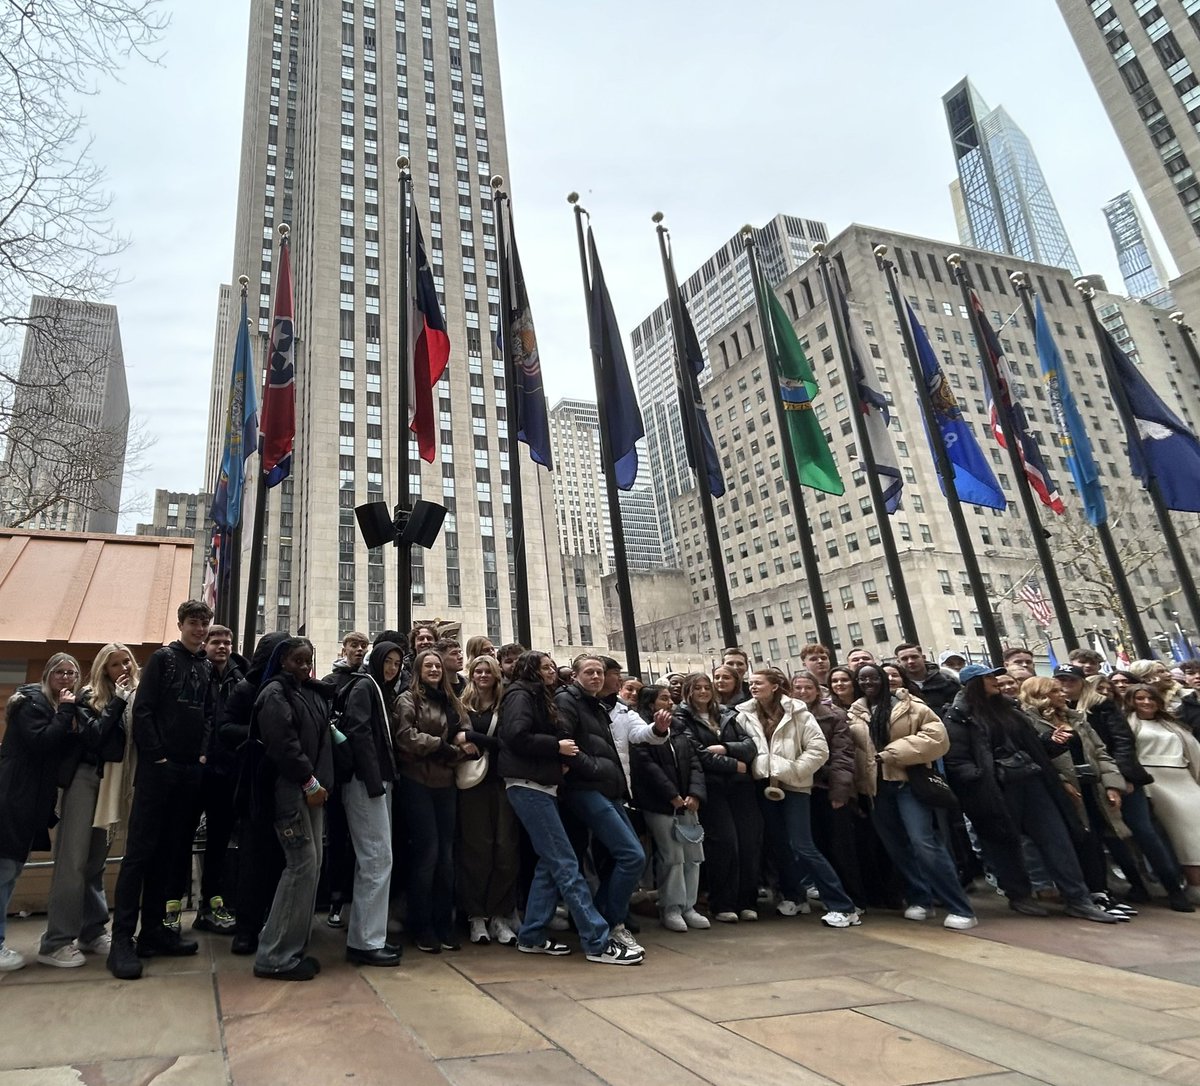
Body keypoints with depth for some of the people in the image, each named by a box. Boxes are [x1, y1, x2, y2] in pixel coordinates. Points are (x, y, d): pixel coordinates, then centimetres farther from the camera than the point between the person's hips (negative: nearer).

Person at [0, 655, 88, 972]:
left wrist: (73, 715, -8)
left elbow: (84, 744, 6)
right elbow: (41, 742, -23)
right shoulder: (32, 702, -9)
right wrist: (65, 714, -19)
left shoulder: (64, 708, 15)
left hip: (34, 798, 9)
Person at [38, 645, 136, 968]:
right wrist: (117, 702, -16)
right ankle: (55, 942, 2)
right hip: (85, 777, -4)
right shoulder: (89, 696, -3)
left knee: (96, 860, 12)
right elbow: (93, 734, -17)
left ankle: (92, 933, 18)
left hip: (114, 781, 4)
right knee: (73, 859, -4)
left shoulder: (135, 698, 6)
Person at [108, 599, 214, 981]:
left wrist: (204, 753, 1)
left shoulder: (207, 666, 14)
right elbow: (142, 711, -7)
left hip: (191, 771, 5)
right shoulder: (162, 658, -1)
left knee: (169, 852, 10)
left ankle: (153, 928, 19)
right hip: (157, 769, -5)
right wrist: (157, 756, -12)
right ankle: (122, 939, 1)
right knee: (140, 850, -4)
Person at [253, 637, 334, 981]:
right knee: (302, 864, -9)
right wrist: (309, 782, -14)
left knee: (313, 864, 7)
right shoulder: (275, 692, -7)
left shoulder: (313, 693, 17)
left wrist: (321, 782, 6)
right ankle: (275, 956, 0)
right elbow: (283, 743, -16)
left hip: (312, 787, 8)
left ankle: (293, 948, 17)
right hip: (290, 788, -8)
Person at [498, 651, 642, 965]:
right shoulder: (521, 695, -7)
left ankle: (532, 936, 17)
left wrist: (560, 757, 4)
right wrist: (557, 746, -13)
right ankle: (598, 943, -9)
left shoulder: (538, 698, 21)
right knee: (566, 864, -10)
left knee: (550, 864, 9)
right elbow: (517, 736, -20)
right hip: (528, 786, -10)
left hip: (541, 786, 10)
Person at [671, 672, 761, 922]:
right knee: (724, 841, -11)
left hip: (740, 785, 4)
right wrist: (734, 764, -7)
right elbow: (698, 754, -10)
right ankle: (722, 904, 3)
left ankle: (747, 901, 12)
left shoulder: (727, 715, 17)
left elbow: (750, 746, 8)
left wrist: (725, 748, -9)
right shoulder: (681, 720, 3)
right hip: (711, 787, -4)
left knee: (750, 840, -2)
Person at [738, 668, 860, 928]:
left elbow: (819, 749, -10)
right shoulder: (744, 715, 2)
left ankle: (844, 907, -3)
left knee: (802, 847, -10)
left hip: (793, 785, -4)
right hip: (764, 785, 4)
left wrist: (789, 772, -12)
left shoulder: (797, 712, -6)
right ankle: (793, 895, 35)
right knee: (778, 844, 13)